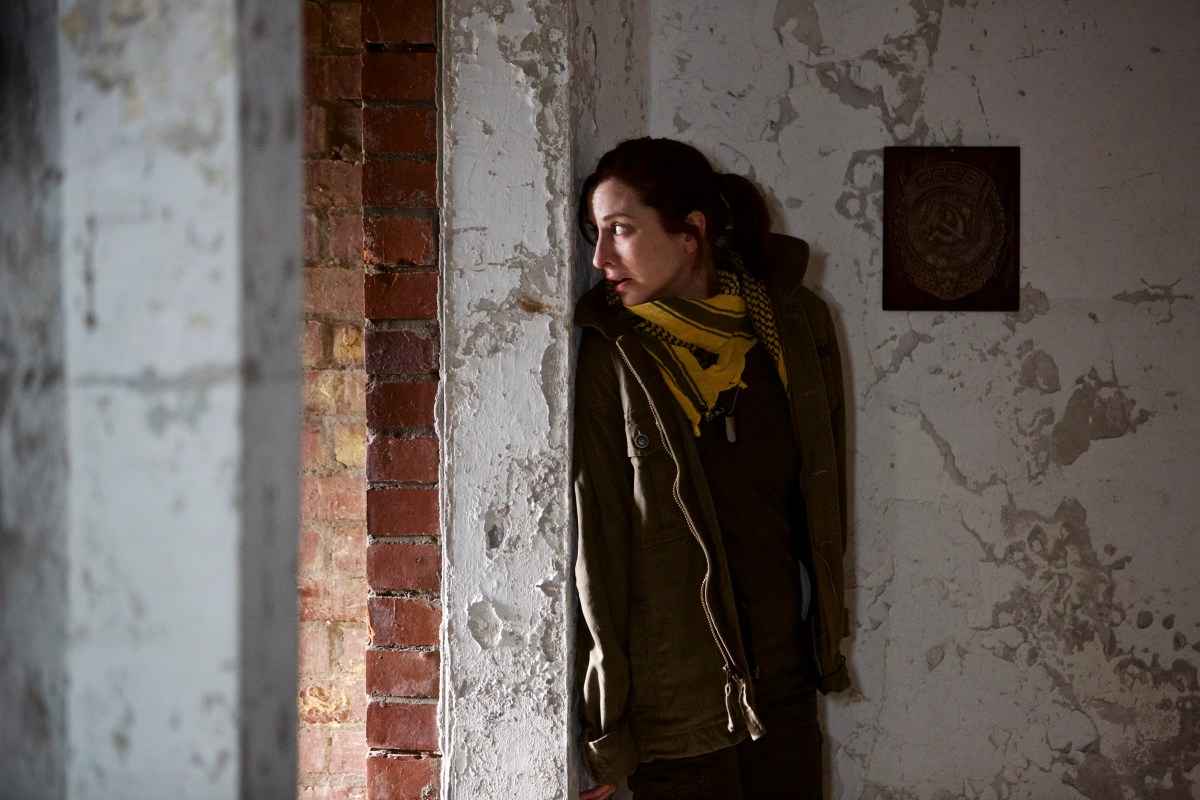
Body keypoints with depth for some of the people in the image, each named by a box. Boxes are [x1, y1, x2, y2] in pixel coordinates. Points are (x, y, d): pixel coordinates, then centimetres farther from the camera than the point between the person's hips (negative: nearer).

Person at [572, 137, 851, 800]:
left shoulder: (797, 323, 2)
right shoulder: (612, 360, -9)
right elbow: (595, 544, -8)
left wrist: (825, 635, 14)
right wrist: (606, 732, -8)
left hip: (785, 688, 4)